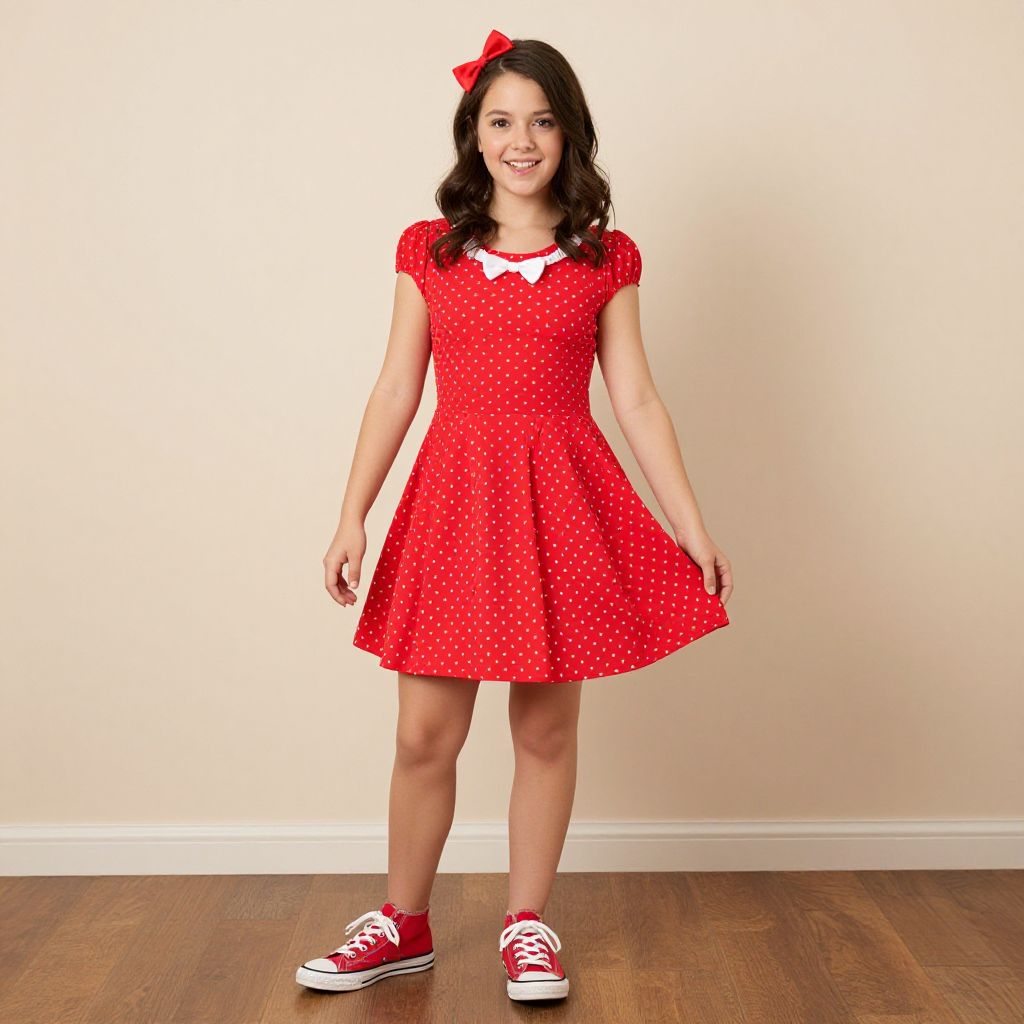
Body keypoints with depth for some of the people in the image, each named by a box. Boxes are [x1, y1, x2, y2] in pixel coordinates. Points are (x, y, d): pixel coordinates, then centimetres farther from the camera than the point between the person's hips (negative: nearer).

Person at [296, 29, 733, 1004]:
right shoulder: (428, 251, 7)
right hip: (453, 498, 1)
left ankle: (527, 925, 25)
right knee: (425, 734, 4)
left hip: (563, 502, 0)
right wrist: (351, 517, 1)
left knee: (546, 729, 7)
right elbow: (395, 390, 6)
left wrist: (691, 524, 2)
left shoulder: (606, 258, 6)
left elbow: (636, 398, 6)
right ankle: (402, 925, 25)